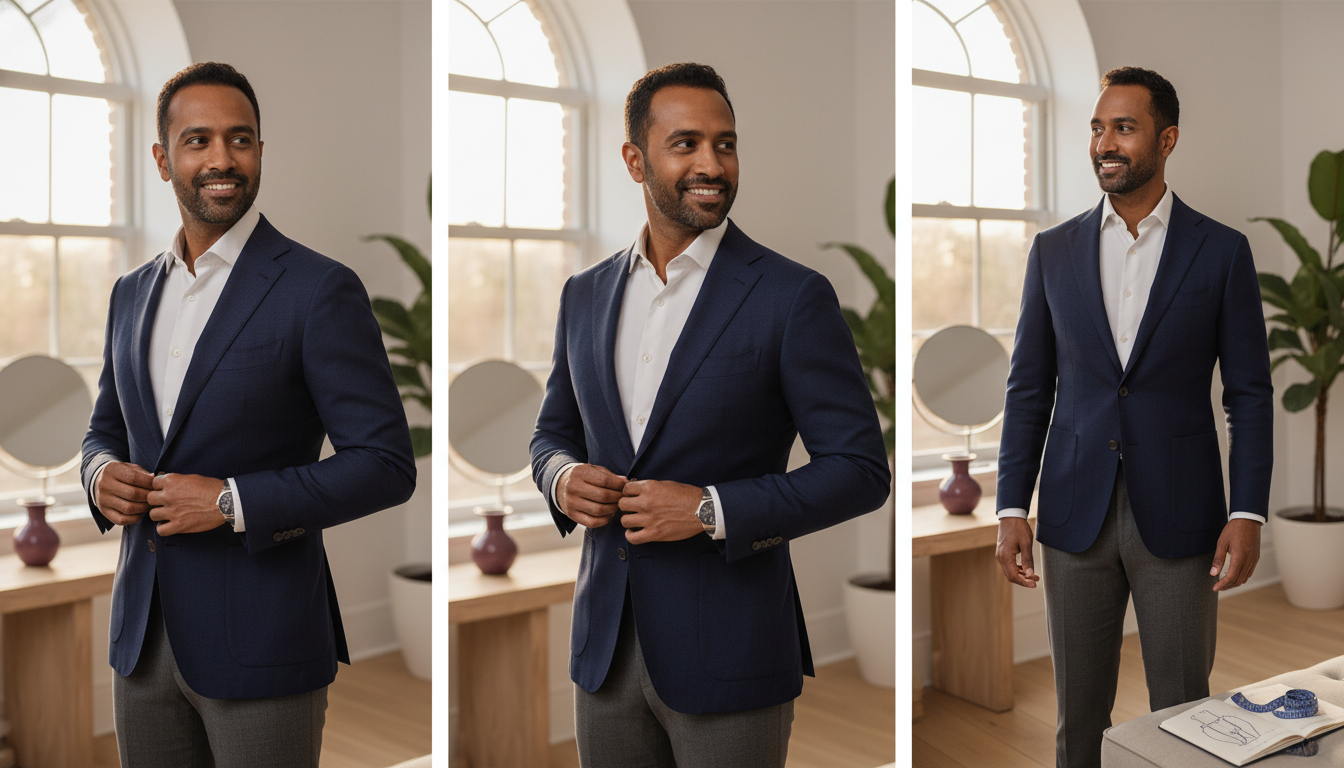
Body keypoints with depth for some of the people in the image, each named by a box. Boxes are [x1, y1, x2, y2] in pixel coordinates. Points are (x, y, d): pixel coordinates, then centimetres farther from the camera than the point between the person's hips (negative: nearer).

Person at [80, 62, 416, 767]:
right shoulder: (133, 293, 10)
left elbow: (387, 464, -14)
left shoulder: (319, 291, -11)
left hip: (263, 637, -6)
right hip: (144, 633, 6)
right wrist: (102, 473, -2)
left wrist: (233, 502, -19)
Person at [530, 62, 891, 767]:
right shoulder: (586, 294, 7)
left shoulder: (792, 297, -9)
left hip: (729, 653, -4)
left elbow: (861, 469, -9)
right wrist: (563, 478, -5)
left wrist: (712, 509, -19)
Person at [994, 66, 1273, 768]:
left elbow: (1249, 392, 1)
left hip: (1178, 518, -1)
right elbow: (1029, 388, 6)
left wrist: (1248, 513, -9)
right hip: (1076, 517, 2)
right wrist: (1011, 509, 0)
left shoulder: (1222, 251, 1)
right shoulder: (1054, 250, 6)